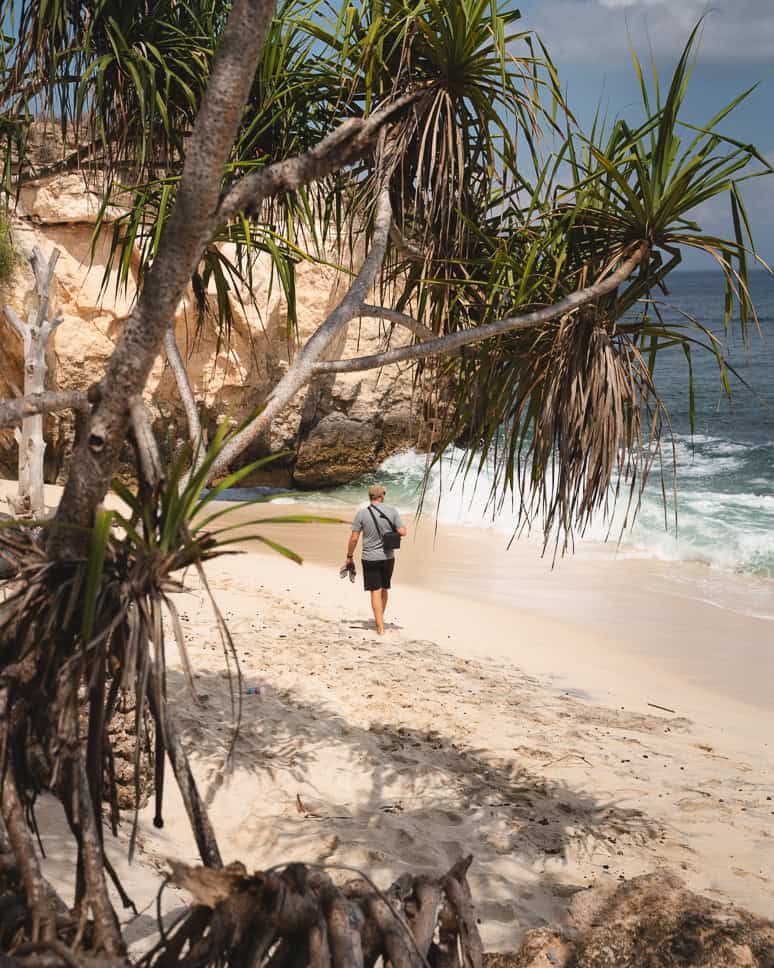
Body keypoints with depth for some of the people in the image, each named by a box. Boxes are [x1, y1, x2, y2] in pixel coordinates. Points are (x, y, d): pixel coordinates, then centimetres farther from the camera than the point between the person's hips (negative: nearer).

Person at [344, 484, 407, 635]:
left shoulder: (362, 513, -9)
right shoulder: (392, 511, -6)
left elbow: (354, 538, -8)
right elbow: (402, 532, -10)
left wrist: (349, 557, 4)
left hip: (370, 558, -2)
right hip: (388, 557, 2)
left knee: (375, 591, 2)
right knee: (384, 588, 20)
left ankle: (380, 628, -1)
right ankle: (379, 620, 35)